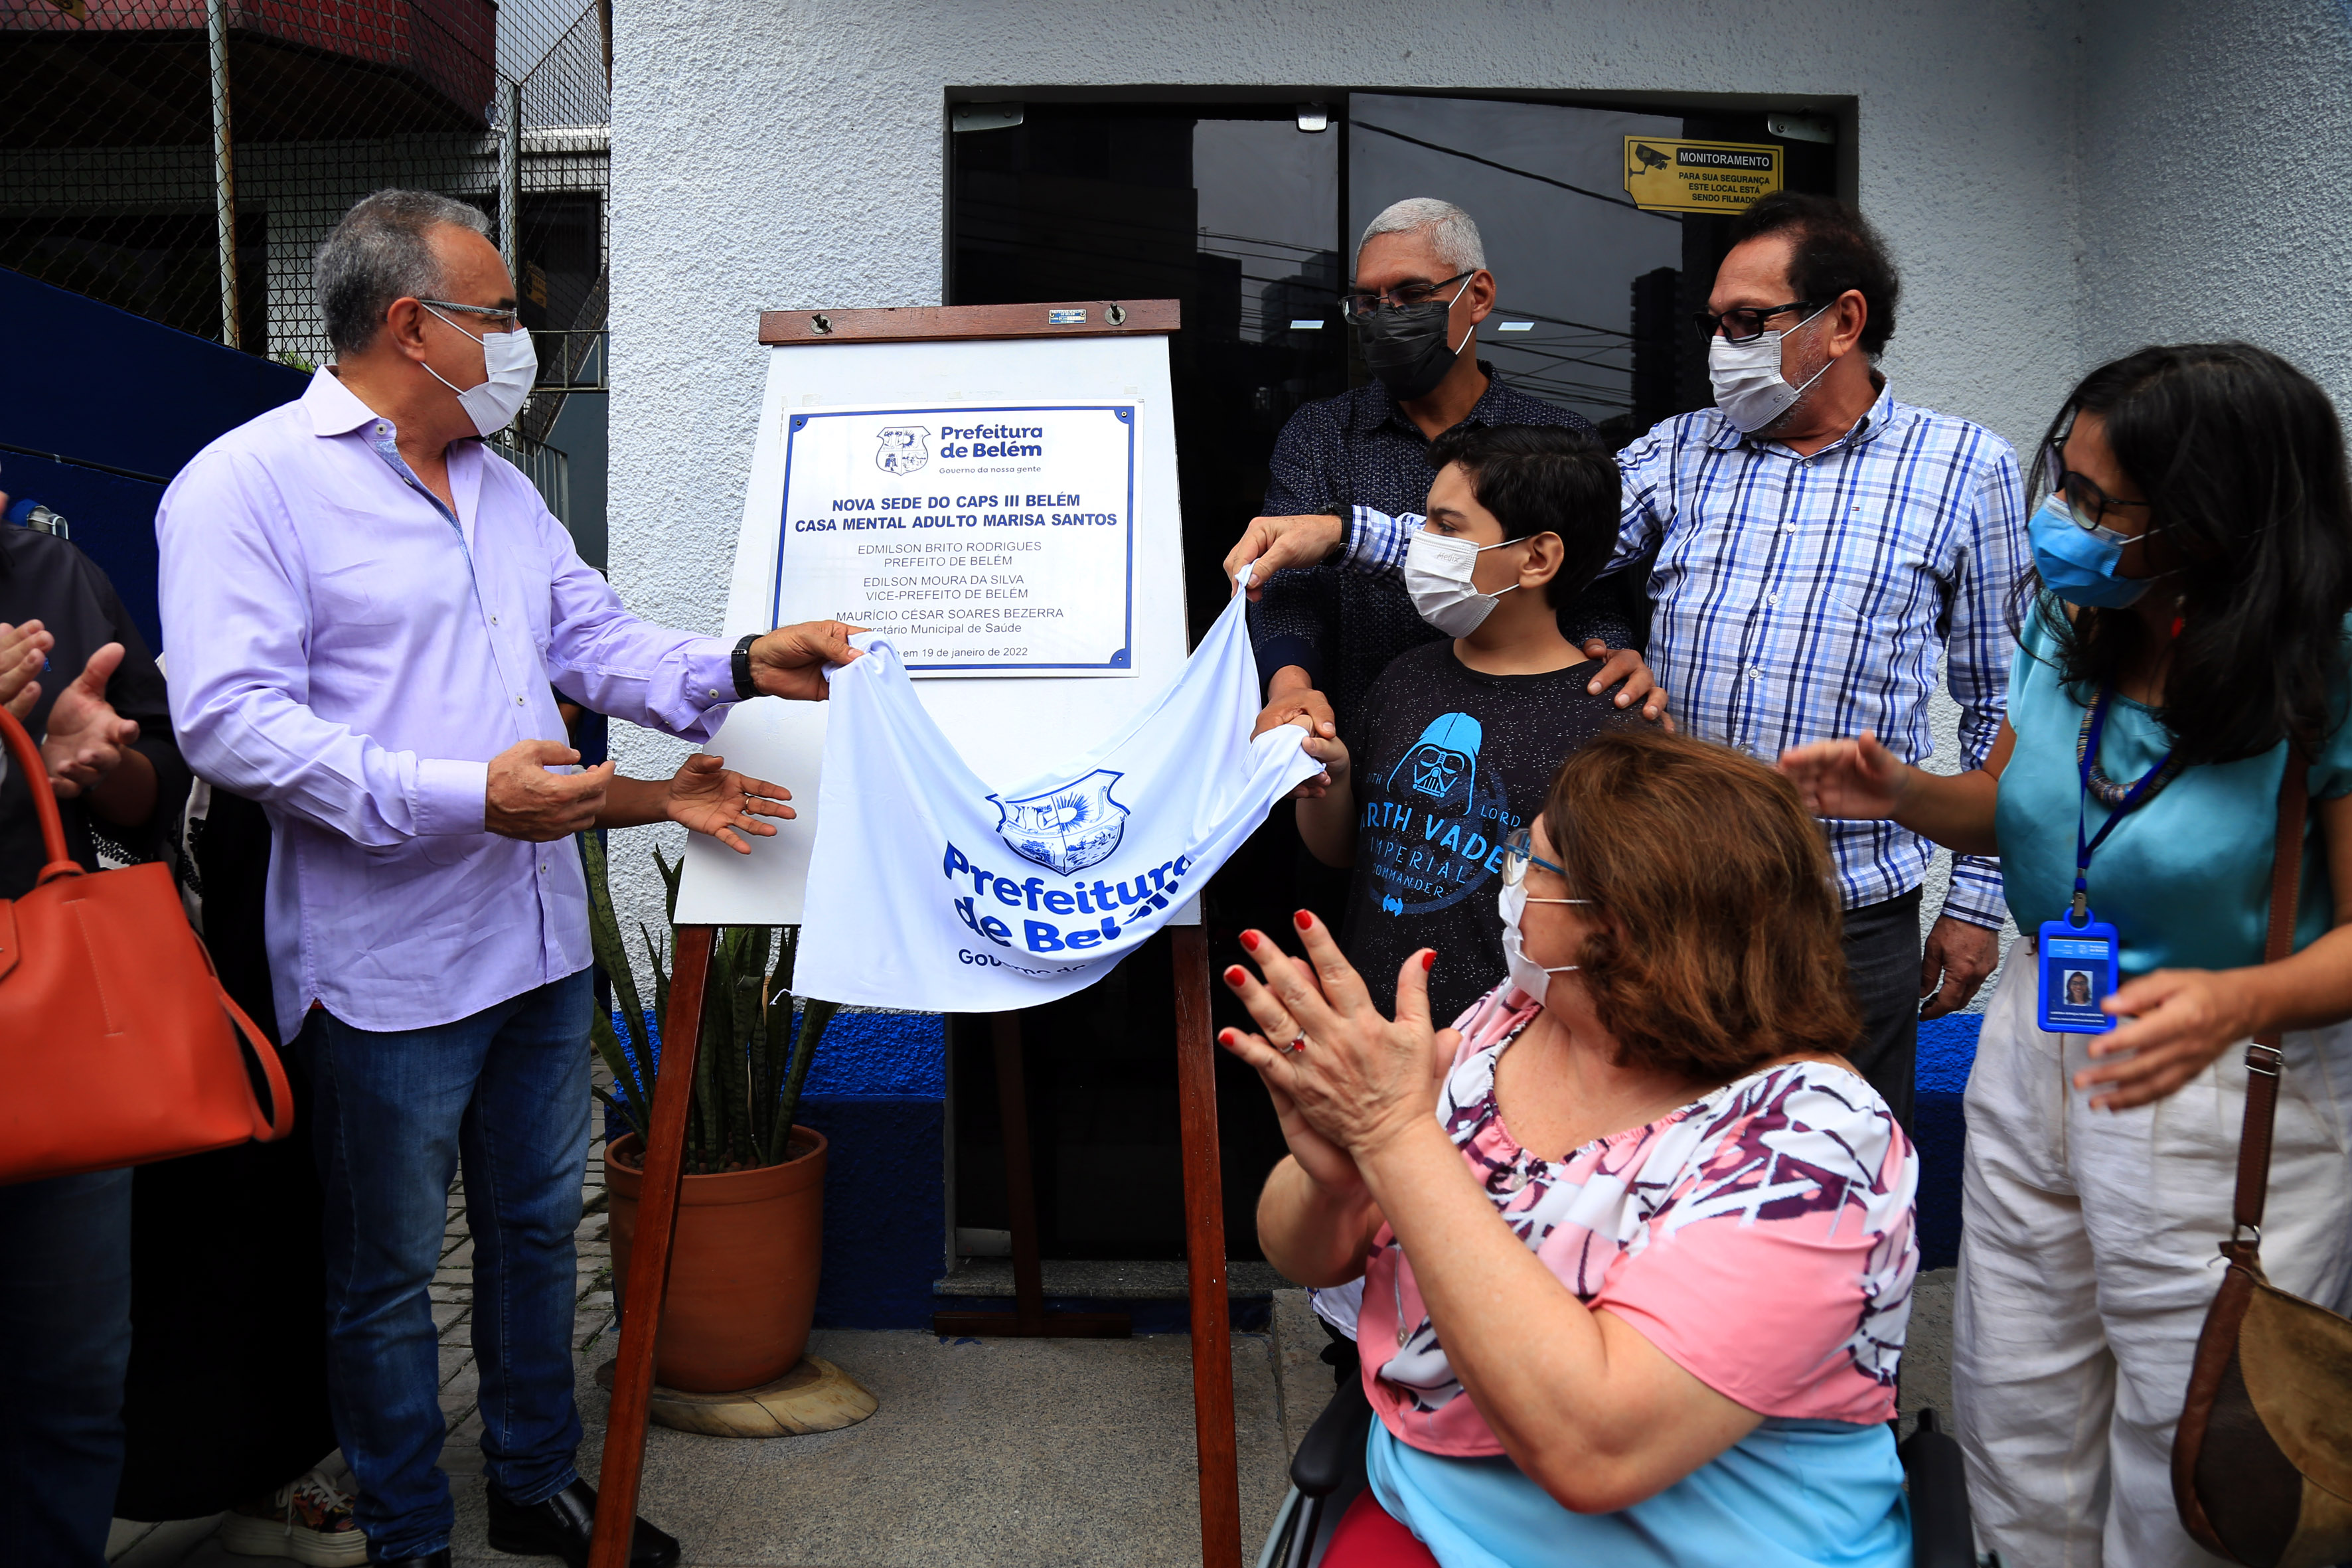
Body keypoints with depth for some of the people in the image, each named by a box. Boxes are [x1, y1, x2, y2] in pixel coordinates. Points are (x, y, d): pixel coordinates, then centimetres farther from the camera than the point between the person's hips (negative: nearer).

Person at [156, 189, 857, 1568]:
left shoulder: (502, 488, 14)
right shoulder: (249, 485, -12)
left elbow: (599, 642, 14)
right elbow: (232, 719, -20)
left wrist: (742, 668, -5)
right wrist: (465, 798, -26)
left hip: (543, 942, 8)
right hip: (391, 971, -7)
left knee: (538, 1226, 20)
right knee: (390, 1271, 11)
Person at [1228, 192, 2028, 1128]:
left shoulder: (1967, 469, 2)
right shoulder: (1685, 452, 8)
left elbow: (2000, 703, 4)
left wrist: (1977, 897, 2)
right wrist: (1340, 532, -17)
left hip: (1852, 910, -2)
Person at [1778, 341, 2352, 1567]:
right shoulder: (2067, 619, -3)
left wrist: (2238, 1003, -33)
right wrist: (1907, 797, -9)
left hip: (2226, 1097, -5)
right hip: (2035, 1049, 5)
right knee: (2016, 1426, 17)